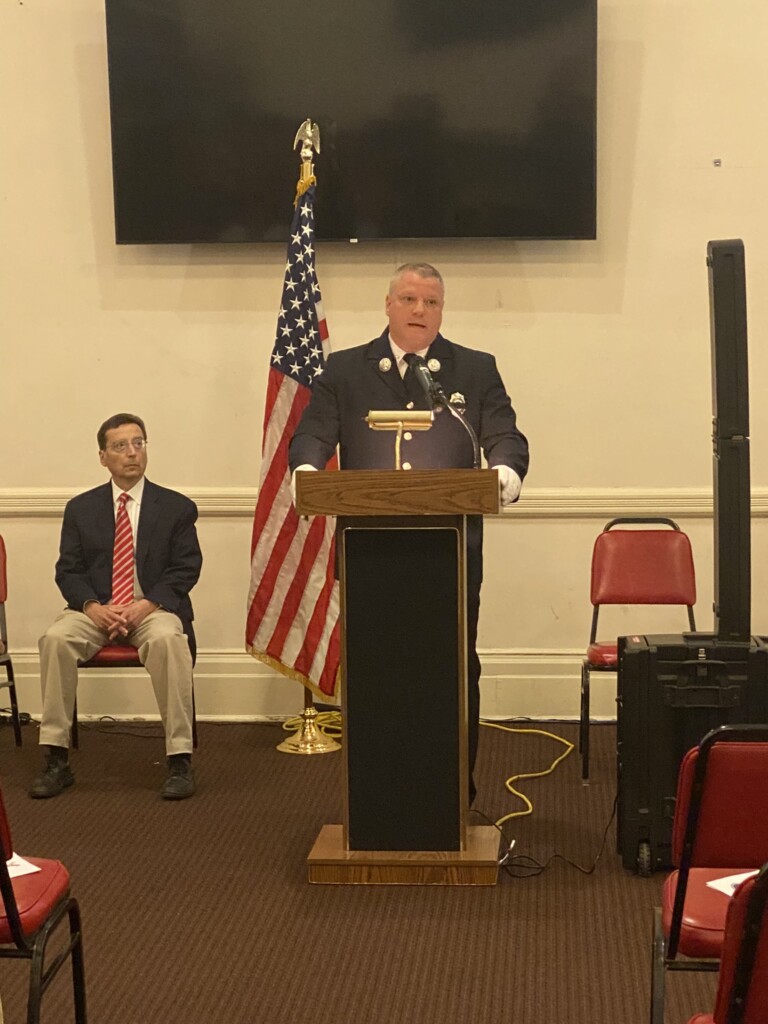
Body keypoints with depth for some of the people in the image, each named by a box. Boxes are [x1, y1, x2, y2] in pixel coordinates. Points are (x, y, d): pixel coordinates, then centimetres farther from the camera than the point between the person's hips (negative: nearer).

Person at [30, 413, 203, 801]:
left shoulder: (176, 507, 8)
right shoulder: (81, 508, 13)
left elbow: (186, 569, 1)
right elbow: (68, 570, 7)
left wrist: (148, 604, -16)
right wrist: (92, 606, -14)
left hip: (154, 608, -2)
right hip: (95, 610, 2)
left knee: (168, 639, -37)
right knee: (56, 638, -30)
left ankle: (179, 761, -32)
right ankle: (56, 761, -25)